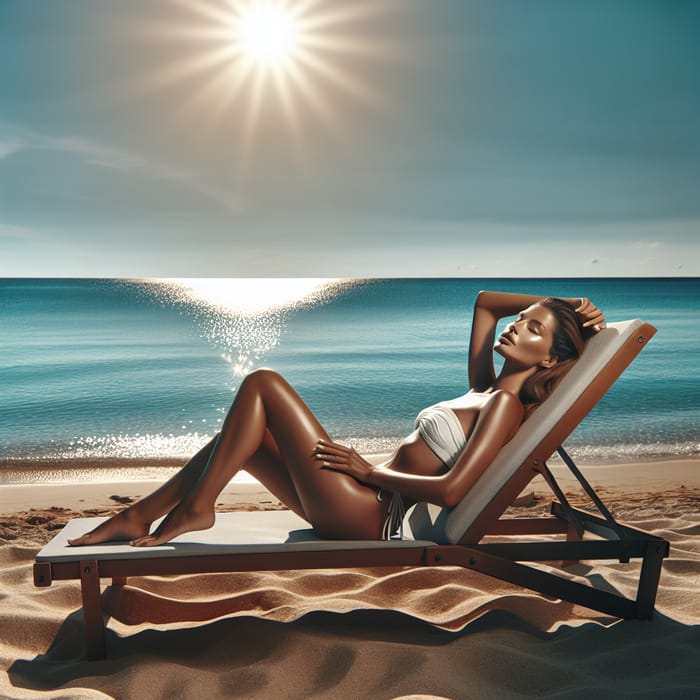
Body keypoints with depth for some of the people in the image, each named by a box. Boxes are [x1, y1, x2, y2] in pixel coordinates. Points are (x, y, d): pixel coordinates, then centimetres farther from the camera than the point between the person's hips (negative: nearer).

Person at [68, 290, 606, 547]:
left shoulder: (506, 404, -11)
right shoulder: (485, 389, 14)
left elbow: (450, 491, -23)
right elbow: (485, 302, 25)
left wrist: (370, 470, -13)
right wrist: (558, 304, 17)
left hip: (368, 517, -9)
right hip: (366, 507, 9)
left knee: (262, 383, -11)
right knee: (242, 436, 11)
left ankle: (196, 507, -2)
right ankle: (140, 517, 19)